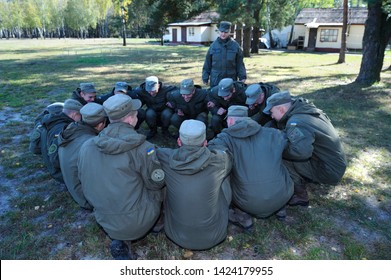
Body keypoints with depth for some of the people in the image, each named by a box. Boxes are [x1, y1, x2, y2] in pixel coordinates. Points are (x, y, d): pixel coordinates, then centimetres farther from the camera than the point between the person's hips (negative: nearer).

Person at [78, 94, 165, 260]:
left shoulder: (86, 146, -5)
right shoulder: (142, 148, -21)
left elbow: (84, 183, 7)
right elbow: (157, 183, -8)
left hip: (104, 222, 5)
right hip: (137, 223, -4)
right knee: (156, 189, 18)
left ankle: (119, 240, 8)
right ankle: (126, 239, 16)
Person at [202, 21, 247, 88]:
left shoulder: (235, 45, 2)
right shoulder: (213, 45, 3)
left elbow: (239, 63, 3)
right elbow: (207, 64, 7)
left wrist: (242, 76, -4)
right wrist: (205, 77, 5)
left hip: (231, 80, 0)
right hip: (215, 81, 1)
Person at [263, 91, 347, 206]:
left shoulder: (296, 122, -26)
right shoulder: (304, 108, 0)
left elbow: (301, 151, -40)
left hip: (329, 172, -9)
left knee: (282, 159, -17)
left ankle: (300, 196, -1)